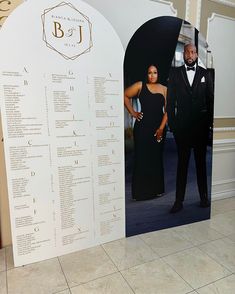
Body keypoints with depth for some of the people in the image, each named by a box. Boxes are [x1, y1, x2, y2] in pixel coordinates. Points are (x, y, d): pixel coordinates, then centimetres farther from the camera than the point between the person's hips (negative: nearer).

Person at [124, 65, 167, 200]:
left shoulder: (164, 89, 9)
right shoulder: (140, 86, 3)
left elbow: (167, 110, 3)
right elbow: (125, 96, 9)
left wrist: (161, 128, -6)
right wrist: (132, 112, 3)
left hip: (159, 127, 3)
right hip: (142, 127, -2)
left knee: (157, 157, 8)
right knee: (142, 157, -1)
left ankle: (156, 189, 23)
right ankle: (142, 191, 11)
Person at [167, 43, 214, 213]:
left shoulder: (205, 73, 9)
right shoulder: (175, 73, 6)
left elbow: (210, 99, 7)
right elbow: (170, 100, 2)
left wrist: (210, 121, 0)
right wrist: (172, 123, -4)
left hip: (201, 125, 1)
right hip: (182, 125, -1)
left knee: (201, 161, 10)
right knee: (182, 162, 4)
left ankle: (204, 197, 23)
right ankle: (179, 200, 11)